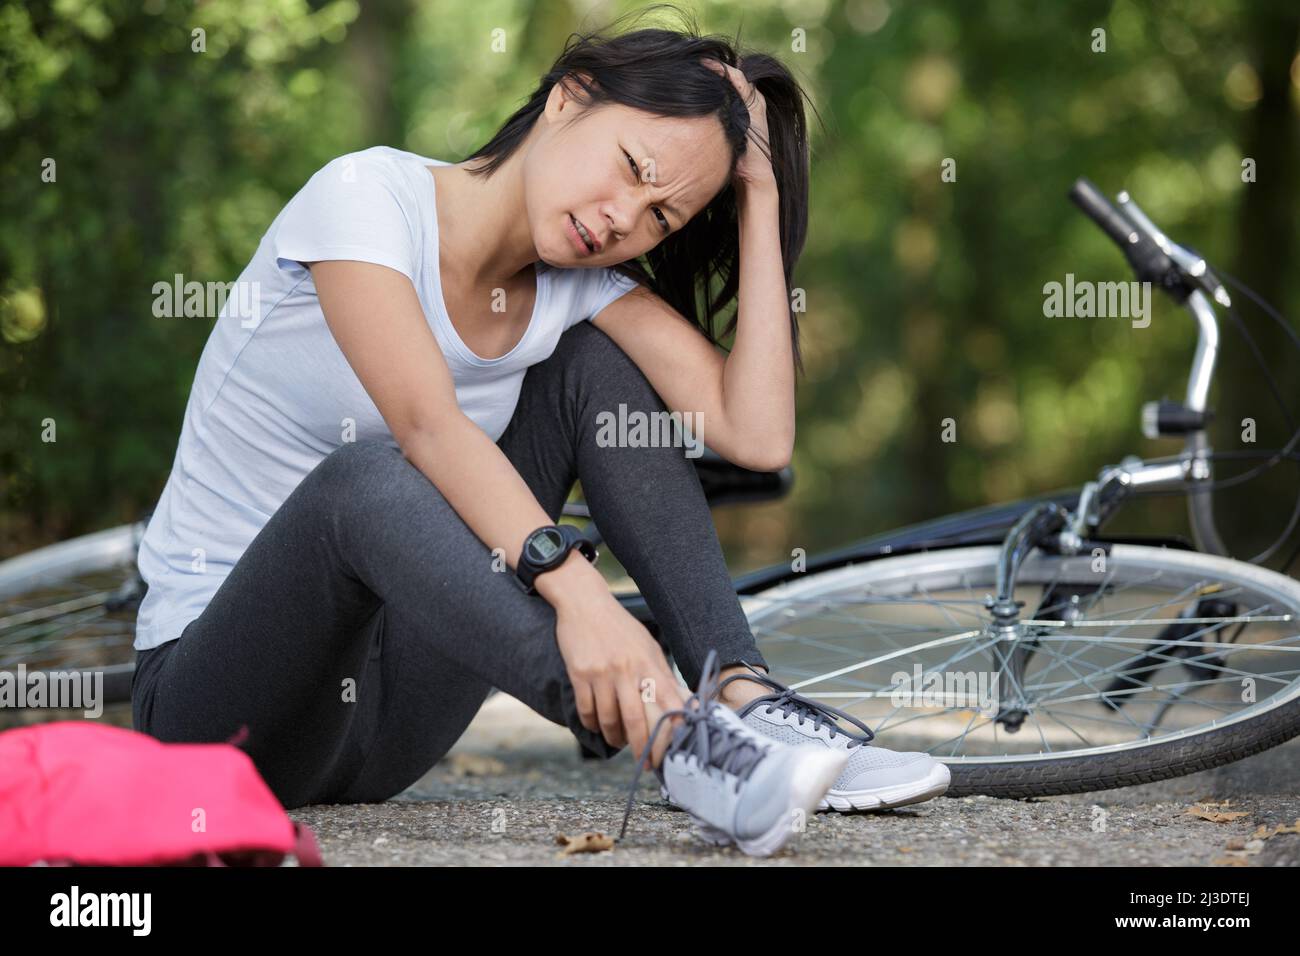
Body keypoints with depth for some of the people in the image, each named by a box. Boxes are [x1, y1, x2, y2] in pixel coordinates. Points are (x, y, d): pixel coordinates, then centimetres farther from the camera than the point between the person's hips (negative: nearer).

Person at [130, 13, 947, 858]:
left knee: (597, 364, -4)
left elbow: (758, 434, -15)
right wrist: (577, 591, -47)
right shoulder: (369, 195, -16)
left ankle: (742, 700, -19)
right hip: (210, 690, -5)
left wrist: (761, 201, -10)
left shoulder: (580, 286, 1)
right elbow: (430, 425, -34)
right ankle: (677, 745, -52)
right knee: (370, 473, -37)